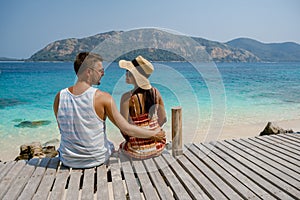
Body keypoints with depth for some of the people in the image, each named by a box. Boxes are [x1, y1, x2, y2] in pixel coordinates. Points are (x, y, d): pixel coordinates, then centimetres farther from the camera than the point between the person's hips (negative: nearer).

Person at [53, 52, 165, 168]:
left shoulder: (60, 96, -11)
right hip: (96, 160, -2)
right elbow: (126, 129, -16)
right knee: (110, 145, 31)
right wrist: (154, 134, -2)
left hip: (68, 161, 3)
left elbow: (62, 129, 3)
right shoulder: (103, 98, -20)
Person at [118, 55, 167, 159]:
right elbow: (163, 119, 3)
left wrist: (129, 139, 4)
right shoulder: (155, 92, -7)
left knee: (122, 145, 30)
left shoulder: (127, 97, -20)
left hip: (138, 151, -3)